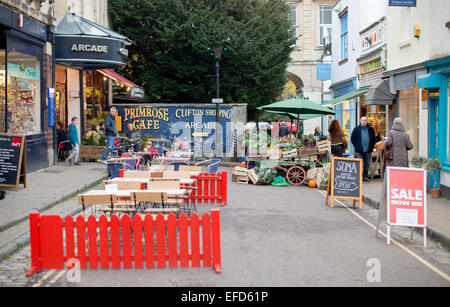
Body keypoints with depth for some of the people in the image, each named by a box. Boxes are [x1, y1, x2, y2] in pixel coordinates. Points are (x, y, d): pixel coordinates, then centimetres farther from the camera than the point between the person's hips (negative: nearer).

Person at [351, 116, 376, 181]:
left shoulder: (370, 129, 9)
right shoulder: (356, 129, 3)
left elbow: (374, 139, 15)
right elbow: (353, 138, 6)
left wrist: (372, 146, 4)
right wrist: (356, 146, -4)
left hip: (368, 151, 3)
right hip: (359, 150, -3)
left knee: (367, 164, 8)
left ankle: (365, 176, 18)